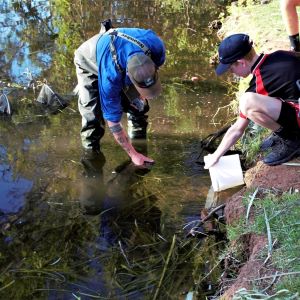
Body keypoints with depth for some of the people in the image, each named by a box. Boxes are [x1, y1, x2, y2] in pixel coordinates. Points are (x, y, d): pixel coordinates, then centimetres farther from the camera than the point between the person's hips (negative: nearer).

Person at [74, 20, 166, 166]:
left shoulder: (156, 46, -37)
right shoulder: (110, 77, -48)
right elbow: (112, 120, -35)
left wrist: (141, 96, -12)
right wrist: (133, 154, -30)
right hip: (89, 63, -4)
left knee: (139, 105, 3)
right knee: (93, 116, -17)